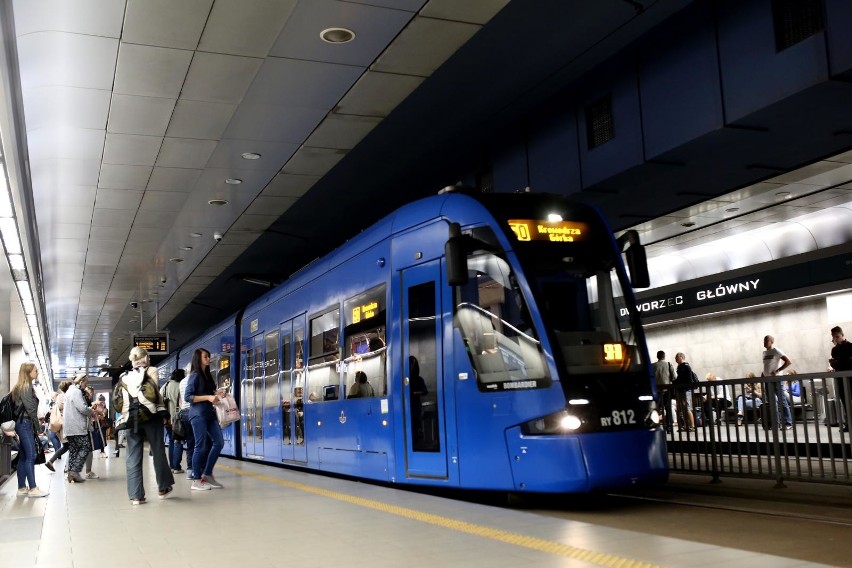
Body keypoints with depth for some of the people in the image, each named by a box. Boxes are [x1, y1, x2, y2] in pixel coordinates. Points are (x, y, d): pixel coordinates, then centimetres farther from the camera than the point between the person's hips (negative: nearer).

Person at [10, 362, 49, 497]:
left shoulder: (21, 387, 17)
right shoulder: (26, 387, -11)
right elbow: (30, 408, -15)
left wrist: (34, 425, 9)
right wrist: (37, 426, -9)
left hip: (23, 423, 10)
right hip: (25, 423, -10)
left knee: (23, 457, 9)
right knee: (31, 456, -9)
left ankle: (22, 488, 12)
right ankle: (32, 488, -8)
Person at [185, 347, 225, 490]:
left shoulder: (207, 375, 16)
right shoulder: (195, 375, -6)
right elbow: (188, 397, -13)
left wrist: (216, 393, 4)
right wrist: (208, 397, -20)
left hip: (209, 413, 8)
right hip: (198, 414, -8)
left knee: (219, 442, 3)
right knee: (201, 447, -4)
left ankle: (207, 474, 13)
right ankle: (197, 480, 4)